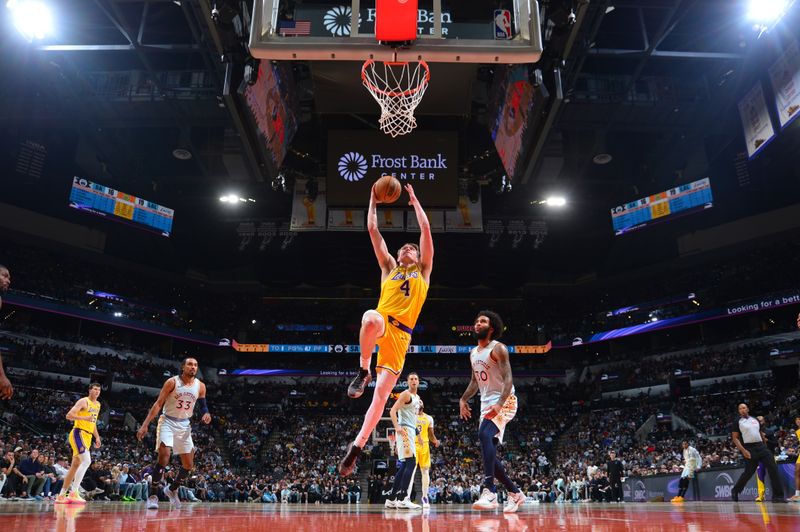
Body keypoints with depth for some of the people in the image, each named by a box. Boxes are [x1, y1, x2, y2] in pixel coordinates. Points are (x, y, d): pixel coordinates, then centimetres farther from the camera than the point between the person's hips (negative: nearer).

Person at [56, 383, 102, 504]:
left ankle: (61, 496, 18)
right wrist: (84, 418, -30)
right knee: (86, 461, -22)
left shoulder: (98, 404, 18)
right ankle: (74, 493, -21)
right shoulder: (83, 401, -7)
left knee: (75, 466, 11)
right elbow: (69, 415, -17)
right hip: (79, 433, -9)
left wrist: (97, 437, 20)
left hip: (87, 436, 9)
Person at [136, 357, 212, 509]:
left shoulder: (200, 386, -2)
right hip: (167, 422, -4)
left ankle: (171, 489, 31)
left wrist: (206, 414, -13)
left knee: (189, 465, 6)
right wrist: (145, 425, -18)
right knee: (164, 457, -23)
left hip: (184, 425, 5)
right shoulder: (172, 382, -12)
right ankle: (152, 495, -9)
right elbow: (158, 404, -12)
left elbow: (203, 405, 11)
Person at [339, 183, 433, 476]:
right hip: (380, 323, 0)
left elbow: (425, 229, 20)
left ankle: (356, 447, 0)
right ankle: (363, 371, -16)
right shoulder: (388, 267, 26)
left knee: (382, 391, -8)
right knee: (371, 318, -39)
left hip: (401, 334, 0)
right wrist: (373, 202, 27)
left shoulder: (423, 271, 24)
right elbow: (372, 230, 23)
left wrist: (414, 200, 26)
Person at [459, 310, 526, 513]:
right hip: (486, 404, 9)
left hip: (504, 402, -9)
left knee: (485, 435, -31)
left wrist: (499, 404, -33)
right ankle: (515, 492, 22)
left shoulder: (498, 348, -11)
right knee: (489, 452, 6)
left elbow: (508, 379, -20)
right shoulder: (473, 353, 14)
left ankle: (489, 492, -34)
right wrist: (463, 400, 10)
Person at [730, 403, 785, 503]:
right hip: (749, 448, -5)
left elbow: (760, 434, 22)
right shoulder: (737, 422, -1)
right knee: (748, 472, 1)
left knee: (773, 468, -7)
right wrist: (743, 450, -17)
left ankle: (778, 496, -4)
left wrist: (765, 447, 17)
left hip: (761, 446, 5)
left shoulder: (755, 420, 14)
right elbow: (735, 438, -6)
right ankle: (735, 491, 19)